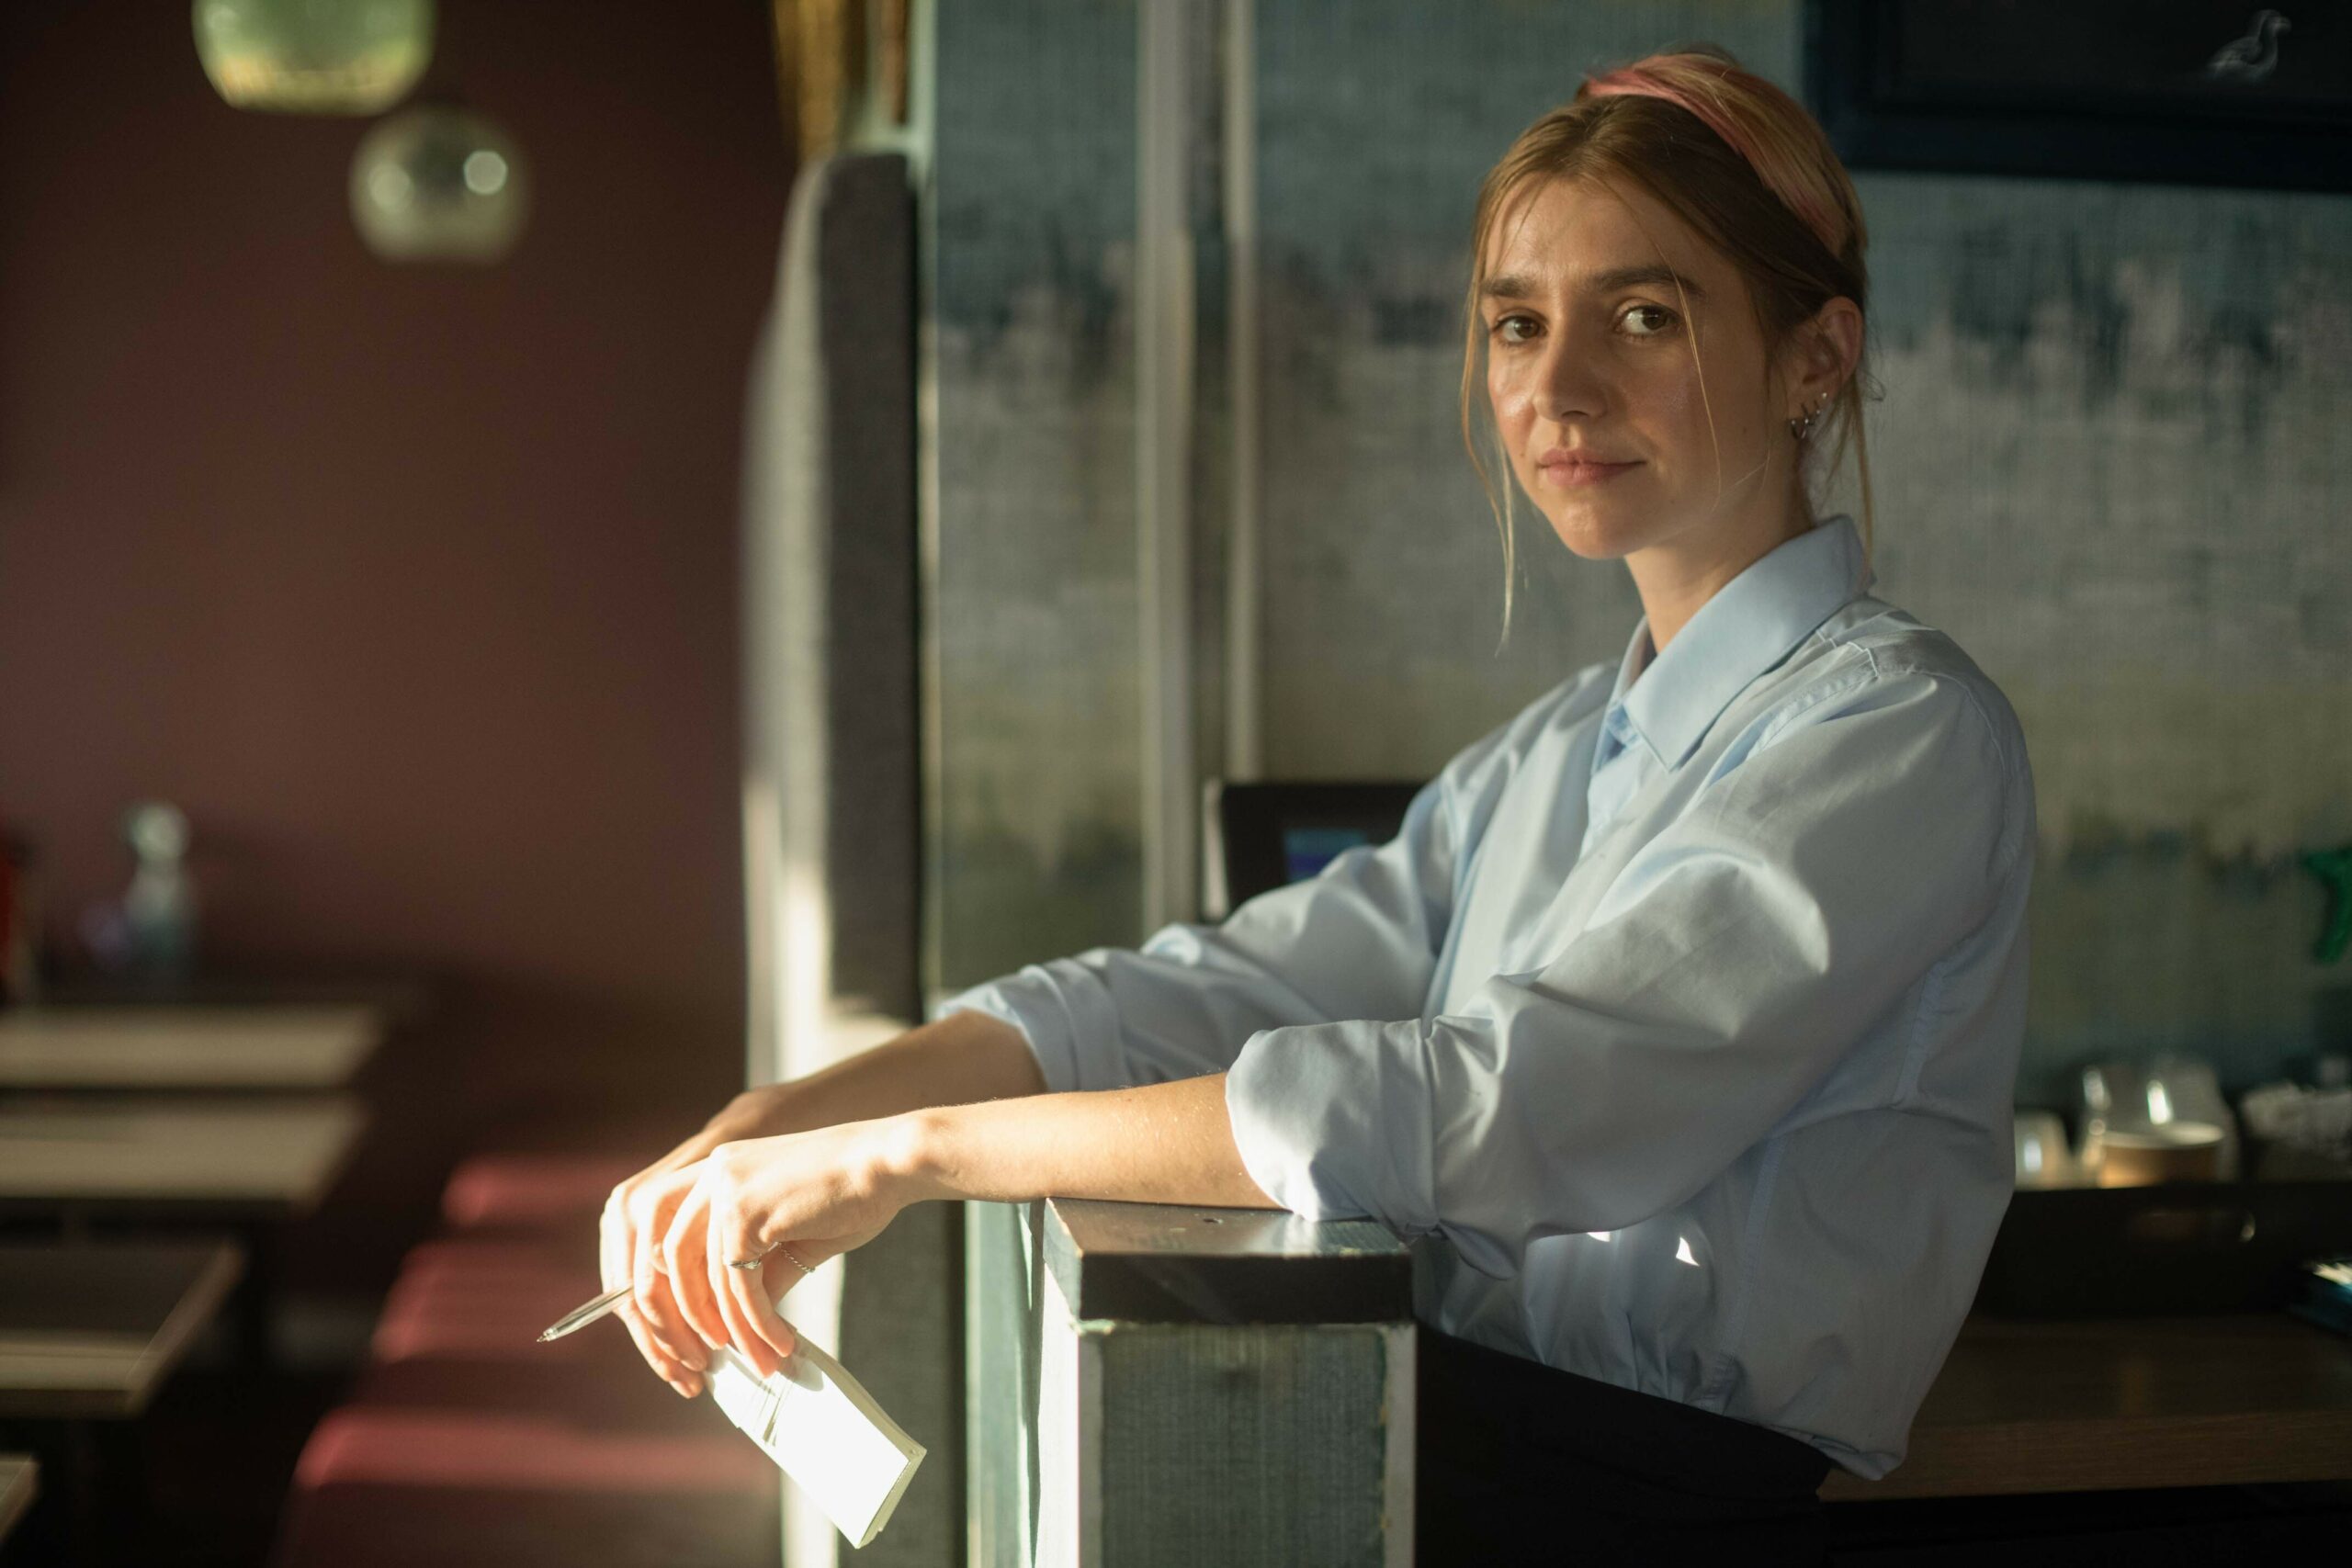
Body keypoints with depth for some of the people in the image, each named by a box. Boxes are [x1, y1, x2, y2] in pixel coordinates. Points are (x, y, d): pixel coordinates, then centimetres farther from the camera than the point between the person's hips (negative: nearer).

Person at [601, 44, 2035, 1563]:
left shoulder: (1899, 731, -10)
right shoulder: (1562, 752, 17)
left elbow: (1504, 1114, -21)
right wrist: (776, 1124, -6)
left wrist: (916, 1148, -21)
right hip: (1476, 1422, 6)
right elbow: (1213, 987, 8)